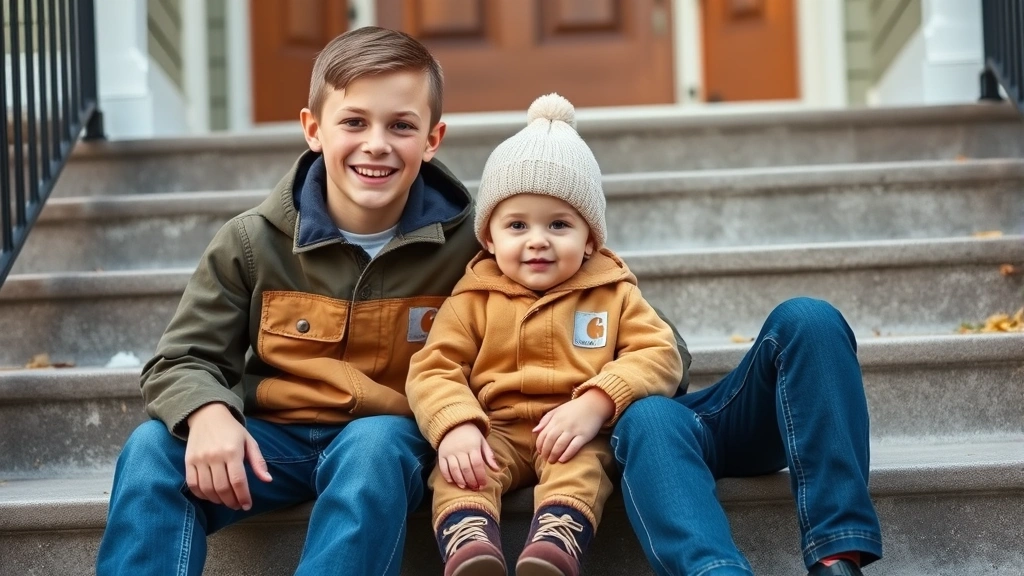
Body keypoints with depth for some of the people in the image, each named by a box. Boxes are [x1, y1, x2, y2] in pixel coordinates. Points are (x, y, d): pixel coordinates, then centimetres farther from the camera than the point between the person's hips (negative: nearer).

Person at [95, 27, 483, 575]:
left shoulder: (465, 242, -5)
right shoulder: (253, 242, -3)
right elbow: (183, 360, -1)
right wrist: (207, 414, -24)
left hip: (390, 435, -1)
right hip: (275, 436, 2)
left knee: (373, 445, -36)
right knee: (151, 449, -24)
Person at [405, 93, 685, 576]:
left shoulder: (613, 293, 8)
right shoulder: (473, 298, 9)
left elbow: (658, 355, -3)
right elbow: (433, 369, 0)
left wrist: (595, 404, -22)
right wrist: (456, 427, -23)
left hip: (577, 435, -1)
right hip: (495, 432, 1)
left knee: (581, 465, -34)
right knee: (455, 468, -29)